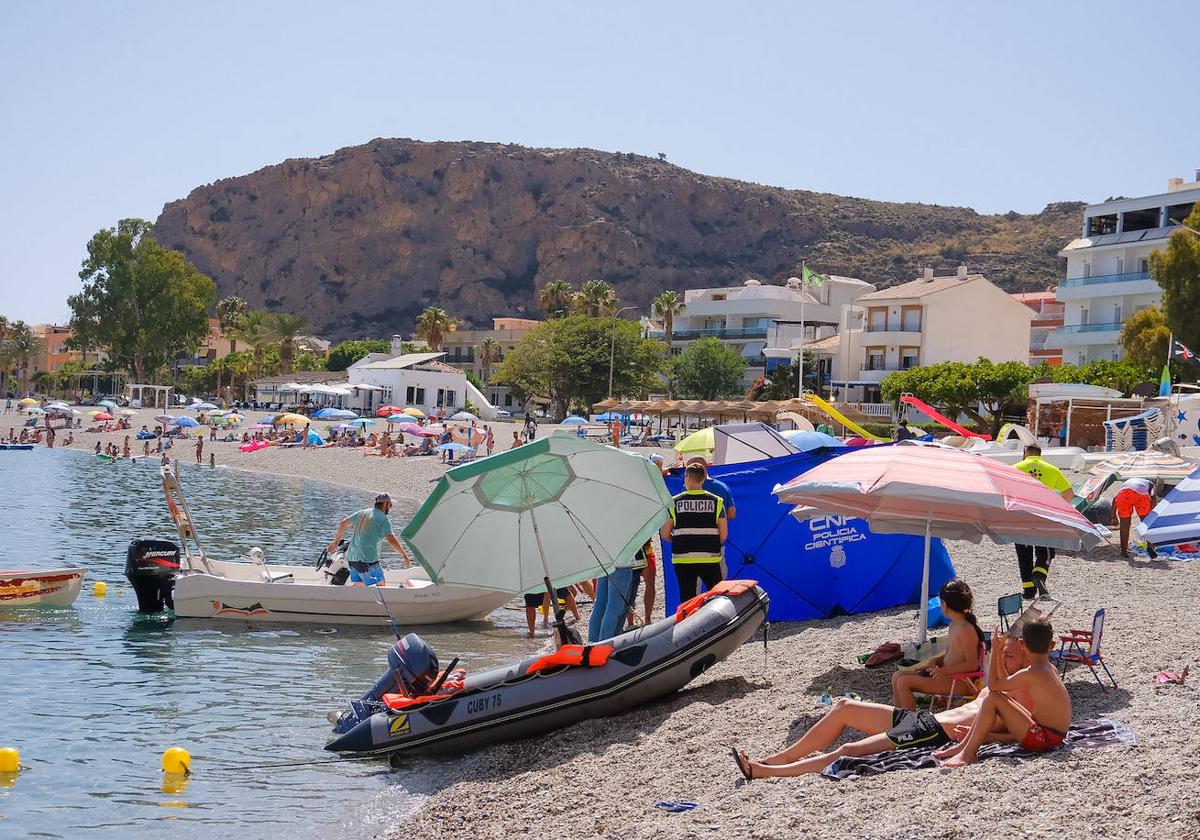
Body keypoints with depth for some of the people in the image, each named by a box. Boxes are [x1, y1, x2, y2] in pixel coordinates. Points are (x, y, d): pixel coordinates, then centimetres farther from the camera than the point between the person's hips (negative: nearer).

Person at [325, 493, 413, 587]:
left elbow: (343, 524, 19)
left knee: (358, 586, 14)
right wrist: (405, 556, -12)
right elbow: (391, 540, -18)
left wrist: (336, 542, 31)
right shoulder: (384, 520, -8)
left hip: (352, 558, 7)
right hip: (367, 559, -7)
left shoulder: (362, 513, 13)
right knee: (380, 585, 0)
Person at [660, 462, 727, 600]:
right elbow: (724, 534, 0)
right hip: (710, 558, 1)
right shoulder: (716, 501, 2)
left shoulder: (674, 502, -1)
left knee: (687, 600, 5)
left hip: (683, 559, 0)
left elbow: (664, 534, -1)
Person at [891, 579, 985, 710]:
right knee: (897, 676, 6)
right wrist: (936, 661, 1)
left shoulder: (966, 629, -19)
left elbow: (973, 664, -20)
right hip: (947, 675, 10)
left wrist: (944, 670, -24)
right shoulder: (954, 625, 12)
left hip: (958, 682, -10)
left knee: (904, 682, -19)